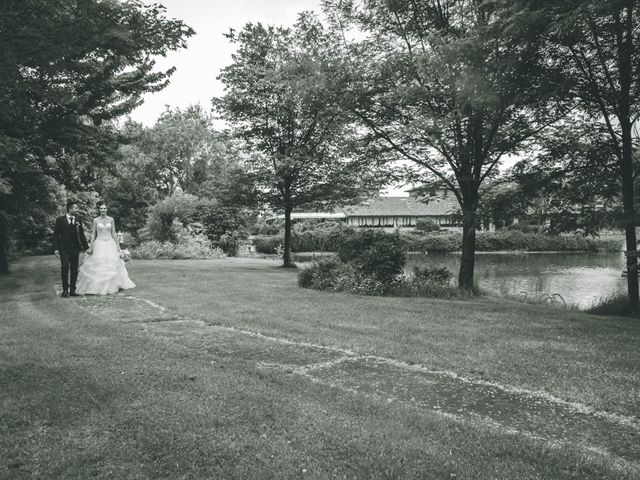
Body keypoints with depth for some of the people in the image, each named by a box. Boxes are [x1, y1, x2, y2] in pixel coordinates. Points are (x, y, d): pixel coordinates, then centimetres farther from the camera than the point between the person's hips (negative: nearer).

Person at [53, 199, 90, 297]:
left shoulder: (78, 221, 9)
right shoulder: (60, 220, 1)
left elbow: (82, 235, 13)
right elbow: (55, 235, 0)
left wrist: (86, 247, 11)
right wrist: (55, 248, -7)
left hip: (75, 248, 3)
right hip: (64, 248, -3)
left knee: (74, 270, 4)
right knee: (65, 268, -12)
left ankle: (72, 290, 12)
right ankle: (65, 290, 1)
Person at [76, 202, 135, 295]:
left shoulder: (111, 220, 6)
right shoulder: (96, 220, 2)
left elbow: (113, 233, 7)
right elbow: (93, 234, 3)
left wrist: (118, 246, 4)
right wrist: (90, 247, -2)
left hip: (110, 244, 1)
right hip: (99, 244, -1)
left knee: (111, 266, 2)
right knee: (98, 266, -4)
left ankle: (111, 286, 13)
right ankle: (97, 287, 3)